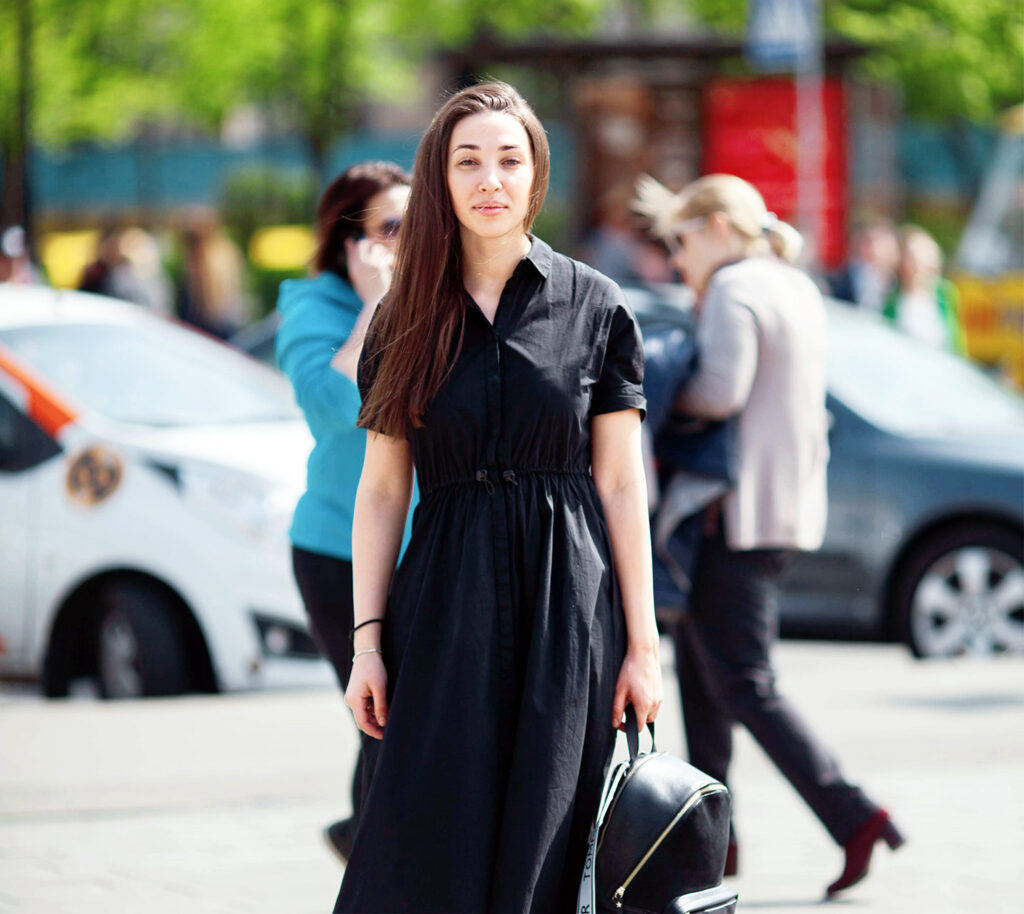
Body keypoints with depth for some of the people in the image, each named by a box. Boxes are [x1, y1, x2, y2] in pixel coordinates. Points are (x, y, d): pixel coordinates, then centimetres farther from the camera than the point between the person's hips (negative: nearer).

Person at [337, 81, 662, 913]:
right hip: (446, 602, 1)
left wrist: (642, 644, -1)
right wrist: (368, 639, 1)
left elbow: (621, 486, 2)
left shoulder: (595, 309, 3)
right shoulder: (408, 319, 8)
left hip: (567, 607, -1)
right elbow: (382, 488, 8)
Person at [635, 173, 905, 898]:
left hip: (741, 510, -10)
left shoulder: (734, 289, -13)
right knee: (698, 664, 18)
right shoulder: (799, 288, 15)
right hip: (793, 505, 10)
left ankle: (854, 817, -17)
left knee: (744, 685, -8)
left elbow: (723, 390, -25)